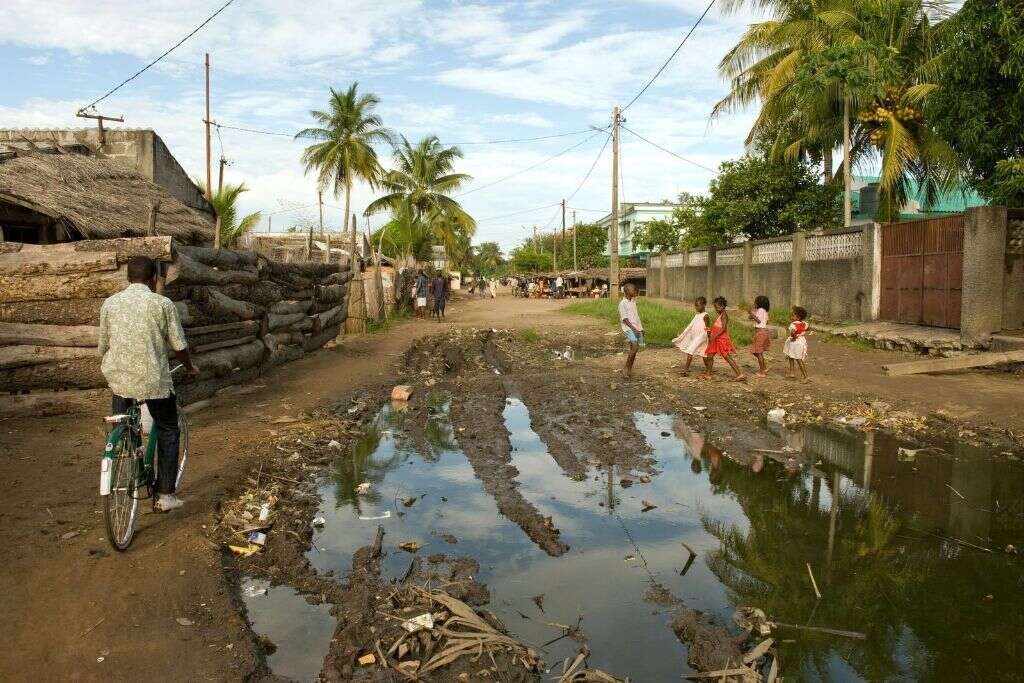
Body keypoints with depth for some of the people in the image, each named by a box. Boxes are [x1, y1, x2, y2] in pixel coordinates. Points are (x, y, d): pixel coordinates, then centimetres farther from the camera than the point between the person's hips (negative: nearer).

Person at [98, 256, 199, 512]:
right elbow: (179, 345, -3)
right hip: (153, 379, -3)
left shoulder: (110, 303, 5)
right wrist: (189, 367, 16)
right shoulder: (162, 303, -6)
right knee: (168, 433, 12)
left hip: (118, 378, 3)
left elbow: (103, 345, 12)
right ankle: (165, 494, 10)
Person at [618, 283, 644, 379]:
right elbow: (624, 319, -13)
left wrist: (641, 328, 16)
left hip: (637, 328, 8)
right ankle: (626, 368, -12)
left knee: (634, 349, 6)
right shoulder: (622, 303, -8)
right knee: (634, 347, -21)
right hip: (629, 328, -8)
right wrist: (633, 329, -19)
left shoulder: (633, 302, 16)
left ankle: (630, 369, 14)